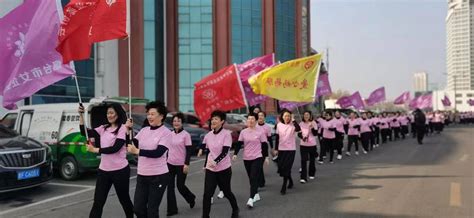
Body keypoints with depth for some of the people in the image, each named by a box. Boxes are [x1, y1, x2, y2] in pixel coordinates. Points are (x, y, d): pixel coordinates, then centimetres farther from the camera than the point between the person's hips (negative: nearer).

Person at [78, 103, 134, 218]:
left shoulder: (123, 129, -10)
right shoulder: (103, 128, 9)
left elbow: (115, 148, -19)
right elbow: (84, 132, 5)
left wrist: (95, 150, -18)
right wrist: (81, 115, -5)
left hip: (120, 171, -5)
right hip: (103, 171, 5)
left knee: (124, 200, 13)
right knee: (98, 203, 0)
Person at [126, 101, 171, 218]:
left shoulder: (166, 133, -9)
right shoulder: (144, 130, 8)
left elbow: (158, 153, -20)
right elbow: (132, 145, 6)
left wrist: (137, 151, -25)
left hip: (158, 176, -5)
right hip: (142, 175, 5)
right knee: (138, 208, 9)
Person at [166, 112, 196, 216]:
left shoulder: (186, 135, -9)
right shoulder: (170, 134, 6)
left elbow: (189, 150, -11)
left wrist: (186, 164, -16)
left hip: (181, 164, -5)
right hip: (170, 164, 5)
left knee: (180, 186, 4)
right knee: (170, 186, 1)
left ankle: (191, 198, 35)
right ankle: (172, 209, 9)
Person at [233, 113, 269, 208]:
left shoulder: (260, 132, -4)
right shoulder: (243, 132, 3)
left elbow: (264, 145, 1)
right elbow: (239, 144, 3)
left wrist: (266, 157, 0)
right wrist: (235, 154, -9)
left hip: (257, 157, -4)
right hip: (246, 158, 4)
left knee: (254, 177, -12)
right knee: (251, 178, 12)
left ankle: (251, 199, -16)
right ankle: (256, 194, 29)